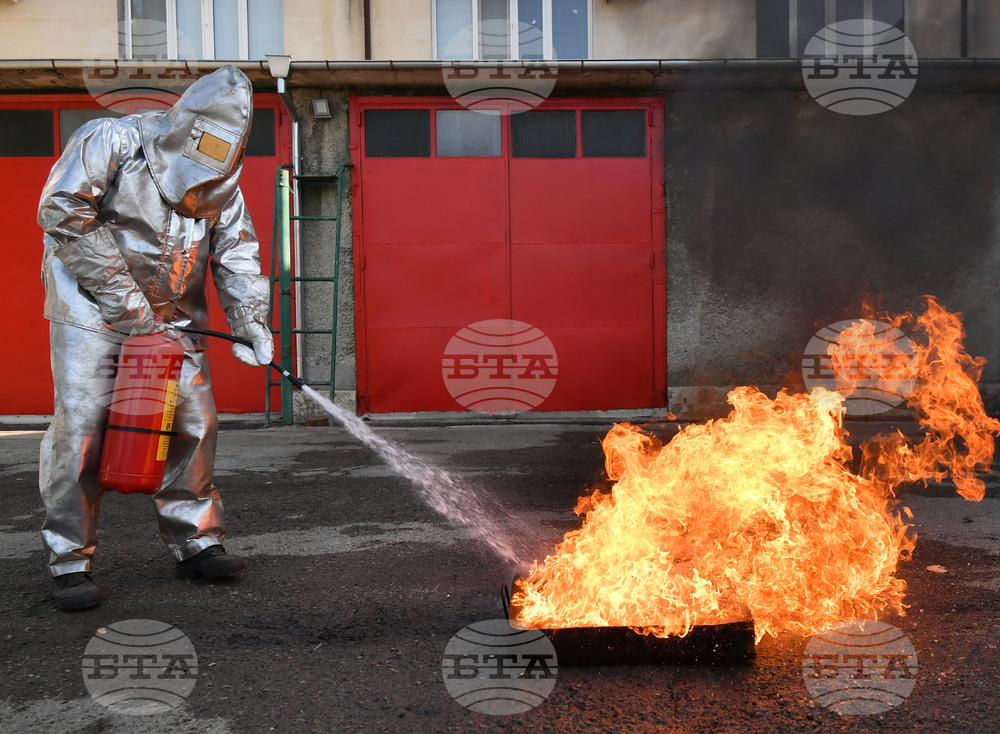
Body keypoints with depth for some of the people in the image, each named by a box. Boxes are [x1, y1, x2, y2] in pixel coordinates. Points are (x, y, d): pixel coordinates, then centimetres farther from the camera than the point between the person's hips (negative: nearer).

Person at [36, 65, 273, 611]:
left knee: (193, 422, 2)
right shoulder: (111, 141, -11)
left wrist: (252, 324, -5)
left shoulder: (222, 181, 7)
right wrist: (122, 294, -21)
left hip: (172, 319, 5)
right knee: (82, 427, -7)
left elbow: (236, 252, 8)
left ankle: (195, 542, 15)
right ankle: (69, 562, 5)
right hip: (91, 312, -5)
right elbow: (60, 210, -18)